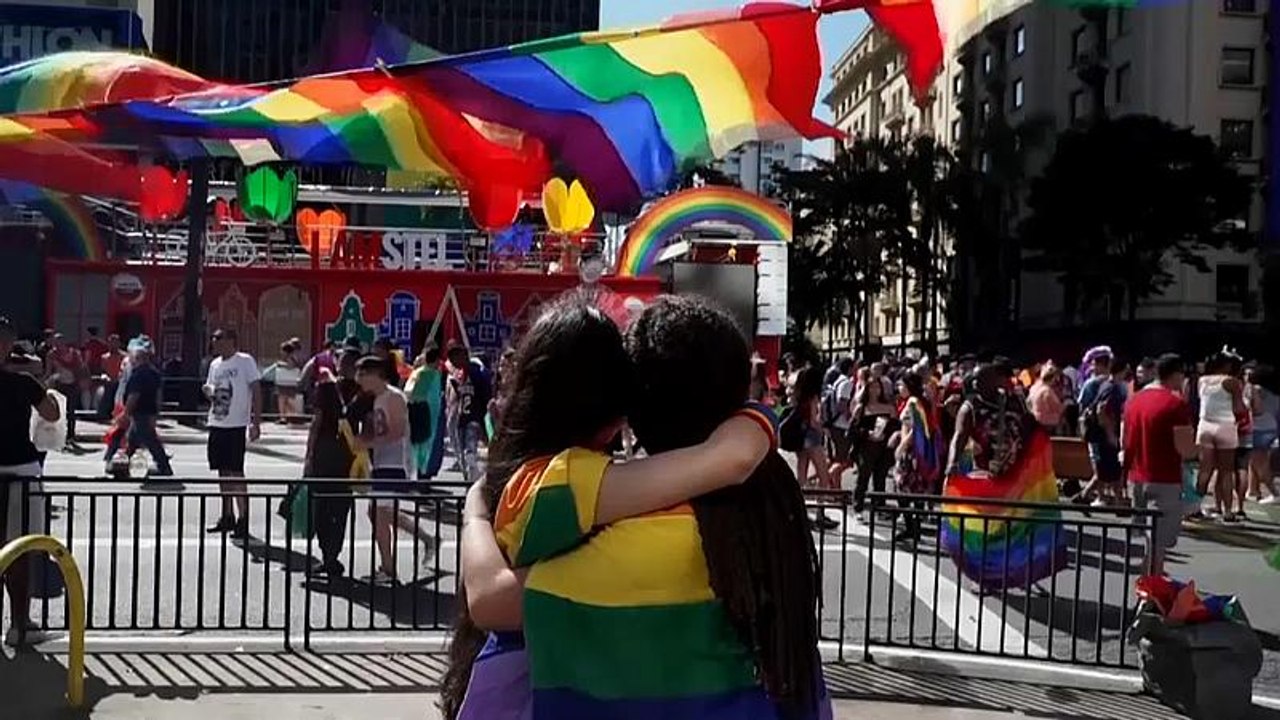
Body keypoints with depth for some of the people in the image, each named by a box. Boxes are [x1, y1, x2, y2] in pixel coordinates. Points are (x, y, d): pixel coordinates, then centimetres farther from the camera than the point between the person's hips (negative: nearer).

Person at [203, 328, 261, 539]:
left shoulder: (245, 361, -6)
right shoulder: (215, 364, 15)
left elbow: (256, 391, -8)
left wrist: (256, 422, -14)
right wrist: (207, 391, -2)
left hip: (236, 425, -7)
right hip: (216, 424, 7)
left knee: (236, 473, -7)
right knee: (223, 472, 11)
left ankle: (243, 519, -3)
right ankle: (227, 517, 19)